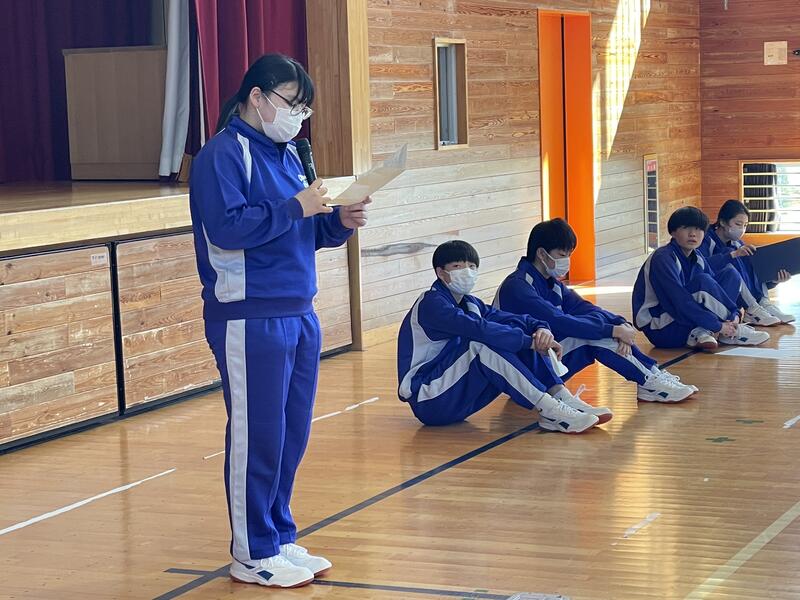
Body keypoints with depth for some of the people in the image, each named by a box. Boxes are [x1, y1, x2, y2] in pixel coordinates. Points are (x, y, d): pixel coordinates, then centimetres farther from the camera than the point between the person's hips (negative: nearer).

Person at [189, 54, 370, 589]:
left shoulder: (286, 153, 16)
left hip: (299, 315, 8)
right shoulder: (223, 155, -10)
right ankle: (254, 554, 9)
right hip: (251, 319, -8)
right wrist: (294, 208, -19)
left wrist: (339, 222, 1)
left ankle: (281, 538, 25)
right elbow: (226, 228, -22)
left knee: (293, 435, 13)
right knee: (257, 438, -2)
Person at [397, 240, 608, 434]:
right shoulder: (431, 304, -15)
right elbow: (479, 329, -29)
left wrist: (541, 329, -18)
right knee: (482, 344, -30)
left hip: (459, 399, 8)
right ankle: (550, 411, -34)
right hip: (429, 402, -8)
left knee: (518, 335, -3)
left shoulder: (469, 304, 14)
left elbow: (510, 319, 4)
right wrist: (531, 341, -27)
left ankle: (563, 398, -16)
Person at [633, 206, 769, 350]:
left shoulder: (696, 257, 6)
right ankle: (734, 332, -11)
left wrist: (734, 313, -15)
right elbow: (680, 302, -27)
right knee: (703, 281, -27)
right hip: (660, 331, -9)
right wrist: (718, 326, -24)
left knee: (731, 274, 3)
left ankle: (703, 333, -14)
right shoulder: (663, 258, -20)